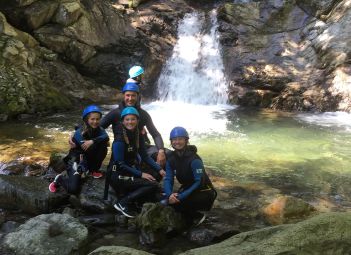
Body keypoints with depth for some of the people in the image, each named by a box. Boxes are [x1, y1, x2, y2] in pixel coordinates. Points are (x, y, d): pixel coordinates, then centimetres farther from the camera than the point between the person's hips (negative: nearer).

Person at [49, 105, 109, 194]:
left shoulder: (99, 130, -7)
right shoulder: (79, 133, -20)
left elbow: (106, 137, -31)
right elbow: (87, 148, -31)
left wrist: (92, 141, -43)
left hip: (90, 161, 5)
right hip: (76, 161, -5)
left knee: (103, 146, -22)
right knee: (73, 189, -24)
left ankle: (95, 170, 0)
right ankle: (60, 179, 11)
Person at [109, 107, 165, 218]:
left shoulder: (138, 135, 3)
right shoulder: (119, 139, -17)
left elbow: (145, 156, 8)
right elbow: (120, 164, -18)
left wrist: (159, 169, -4)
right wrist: (140, 174, -22)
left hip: (132, 172, 7)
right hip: (119, 176, -7)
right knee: (153, 185, -23)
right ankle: (122, 203, -14)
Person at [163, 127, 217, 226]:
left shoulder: (194, 159, -23)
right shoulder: (171, 158, -4)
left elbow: (199, 182, -26)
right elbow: (168, 179, -7)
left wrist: (181, 196, -32)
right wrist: (170, 194, -28)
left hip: (204, 192, -6)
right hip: (187, 189, 7)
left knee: (176, 203, -28)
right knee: (166, 202, -15)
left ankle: (197, 217, 1)